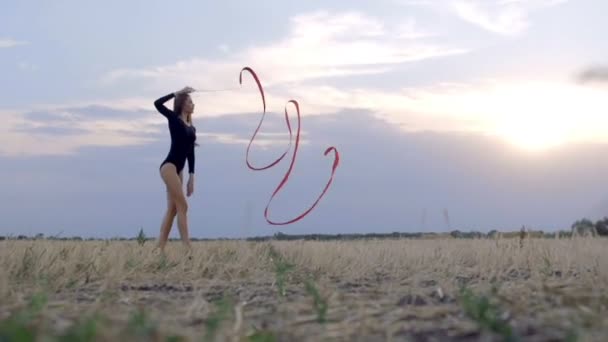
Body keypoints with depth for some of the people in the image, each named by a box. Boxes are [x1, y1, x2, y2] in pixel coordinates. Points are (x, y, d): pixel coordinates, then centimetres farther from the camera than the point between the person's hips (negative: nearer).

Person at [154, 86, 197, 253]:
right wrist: (178, 92, -9)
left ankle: (160, 249, 5)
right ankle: (188, 248, -12)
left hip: (178, 169, 8)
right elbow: (157, 103, -16)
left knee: (172, 209, 4)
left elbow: (190, 153, 17)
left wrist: (191, 177, 12)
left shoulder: (192, 128, 16)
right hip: (169, 166, -8)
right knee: (182, 206, -11)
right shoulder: (174, 119, -2)